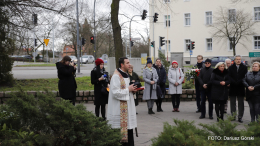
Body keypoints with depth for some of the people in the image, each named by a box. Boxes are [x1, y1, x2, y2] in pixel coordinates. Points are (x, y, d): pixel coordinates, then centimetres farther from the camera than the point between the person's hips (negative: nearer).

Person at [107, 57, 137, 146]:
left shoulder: (126, 75, 16)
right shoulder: (116, 76, -14)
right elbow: (115, 92, -21)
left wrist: (132, 89, 6)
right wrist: (128, 89, -15)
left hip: (128, 107, 9)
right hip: (120, 108, -9)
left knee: (129, 128, 10)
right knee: (121, 128, -6)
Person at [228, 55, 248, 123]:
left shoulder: (244, 67, 3)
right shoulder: (231, 67, 6)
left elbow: (245, 77, -4)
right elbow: (229, 77, -2)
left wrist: (238, 82, -16)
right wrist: (234, 82, -16)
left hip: (241, 87, -1)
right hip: (233, 88, 1)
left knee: (241, 103, 3)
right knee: (232, 103, 7)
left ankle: (240, 117, 7)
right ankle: (233, 116, 15)